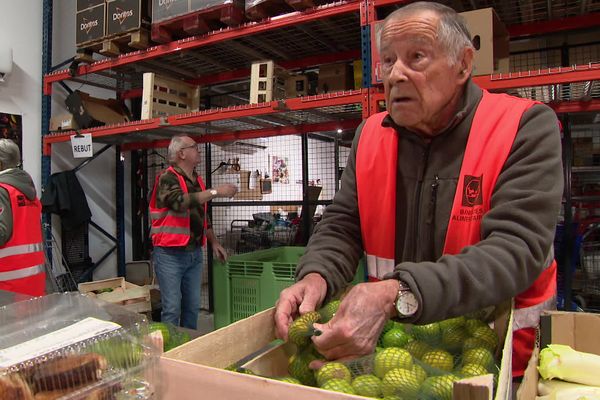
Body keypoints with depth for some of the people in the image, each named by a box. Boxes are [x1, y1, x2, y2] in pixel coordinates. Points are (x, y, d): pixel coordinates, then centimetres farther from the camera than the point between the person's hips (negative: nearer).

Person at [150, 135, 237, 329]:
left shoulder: (197, 181, 14)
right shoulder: (167, 178, -10)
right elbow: (180, 202, -30)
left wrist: (214, 242, 17)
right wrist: (216, 192, -25)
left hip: (194, 253, 7)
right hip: (170, 254, -7)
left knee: (193, 307, 13)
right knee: (172, 308, -4)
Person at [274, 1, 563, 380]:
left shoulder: (526, 128, -11)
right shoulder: (370, 135, 2)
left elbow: (517, 248, -23)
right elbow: (342, 227, 3)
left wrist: (397, 296, -36)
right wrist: (316, 277, -19)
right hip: (390, 338, 3)